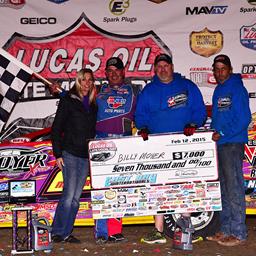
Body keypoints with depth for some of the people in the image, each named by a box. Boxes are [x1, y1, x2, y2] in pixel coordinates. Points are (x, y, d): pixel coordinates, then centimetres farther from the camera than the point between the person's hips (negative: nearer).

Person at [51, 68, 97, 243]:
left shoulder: (93, 105, 16)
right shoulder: (68, 100, 1)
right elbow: (56, 128, -2)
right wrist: (57, 153, -9)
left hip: (86, 156, 5)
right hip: (70, 154, -5)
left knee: (76, 197, 4)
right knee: (69, 194, -11)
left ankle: (66, 233, 12)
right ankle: (58, 233, 1)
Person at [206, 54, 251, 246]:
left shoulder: (237, 89, -9)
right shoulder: (218, 90, 17)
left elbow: (244, 119, -16)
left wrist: (222, 134, -16)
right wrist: (214, 133, 9)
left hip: (233, 144, -9)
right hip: (219, 144, 9)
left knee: (234, 188, -6)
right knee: (224, 188, 13)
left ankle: (238, 233, 1)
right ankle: (226, 230, 22)